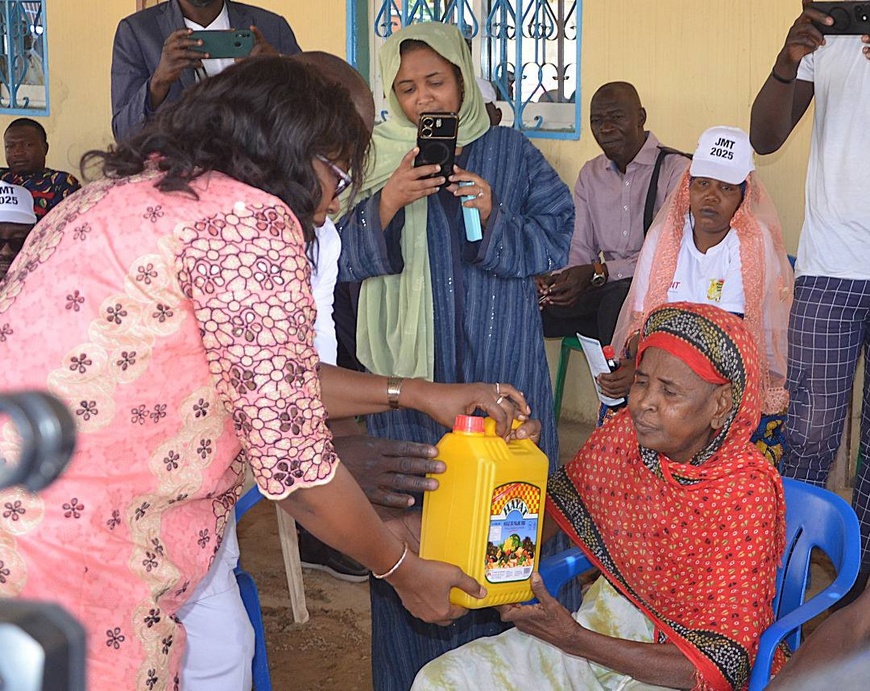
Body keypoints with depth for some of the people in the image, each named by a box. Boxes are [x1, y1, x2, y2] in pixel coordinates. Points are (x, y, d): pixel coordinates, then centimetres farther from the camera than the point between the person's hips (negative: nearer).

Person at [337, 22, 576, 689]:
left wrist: (493, 216, -16)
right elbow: (346, 260, 1)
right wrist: (388, 203, -16)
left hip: (499, 365, 0)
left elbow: (554, 243, 1)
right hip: (407, 368, 1)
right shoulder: (378, 159, 6)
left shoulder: (510, 152, 4)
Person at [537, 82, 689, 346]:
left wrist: (599, 272, -21)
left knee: (617, 297, -38)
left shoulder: (675, 170, -4)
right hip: (600, 290, 5)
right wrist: (558, 277, -11)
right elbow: (580, 248, 12)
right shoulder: (590, 174, 18)